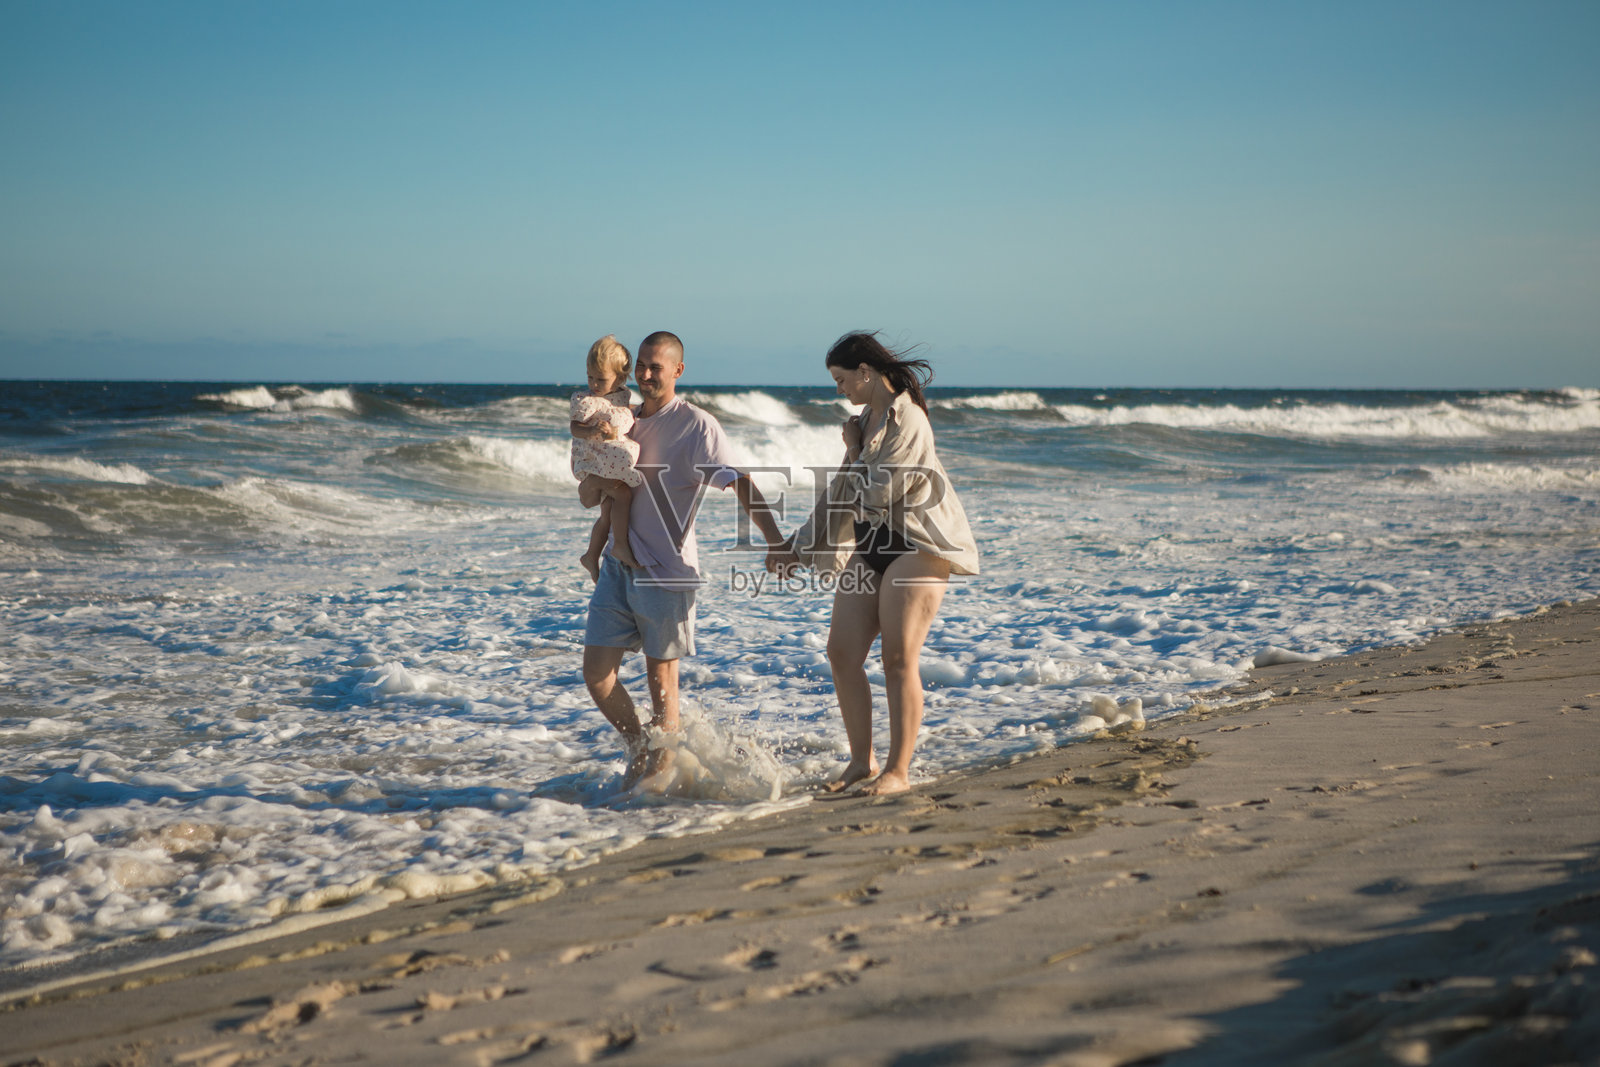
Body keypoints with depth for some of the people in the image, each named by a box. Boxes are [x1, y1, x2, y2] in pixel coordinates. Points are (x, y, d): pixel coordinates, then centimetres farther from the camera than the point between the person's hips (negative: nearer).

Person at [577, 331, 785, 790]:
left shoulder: (696, 425, -8)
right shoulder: (627, 420, 12)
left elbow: (738, 482, -18)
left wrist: (773, 537, -30)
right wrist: (586, 438, -3)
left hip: (666, 568, -6)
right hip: (618, 563, 6)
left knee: (661, 677, 4)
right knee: (596, 672, 2)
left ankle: (661, 764, 21)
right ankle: (638, 749, 24)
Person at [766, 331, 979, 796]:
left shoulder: (907, 420, -14)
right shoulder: (867, 420, 15)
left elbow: (876, 494, -18)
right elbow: (842, 493, 22)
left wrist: (853, 450, -3)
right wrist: (797, 546, 22)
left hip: (915, 547, -9)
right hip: (869, 546, 9)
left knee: (899, 658, -9)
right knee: (842, 652, 3)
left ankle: (898, 770, -2)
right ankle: (862, 760, 13)